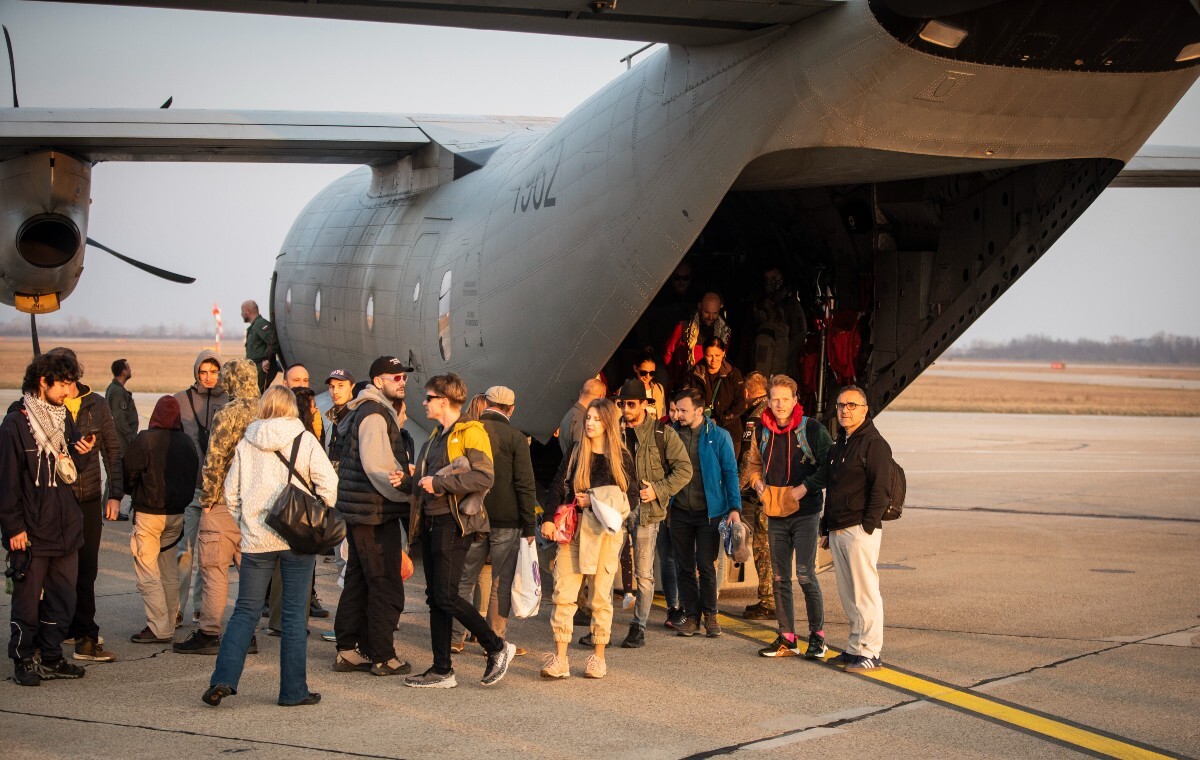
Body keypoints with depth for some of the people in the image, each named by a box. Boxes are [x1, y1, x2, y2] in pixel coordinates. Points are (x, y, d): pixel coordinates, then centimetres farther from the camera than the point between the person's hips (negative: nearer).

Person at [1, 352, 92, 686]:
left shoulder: (63, 417, 12)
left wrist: (80, 452, -2)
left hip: (65, 528, 7)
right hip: (31, 532, -7)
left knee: (62, 598, 10)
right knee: (27, 600, 1)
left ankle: (52, 658, 20)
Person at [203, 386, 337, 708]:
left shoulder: (246, 444, 5)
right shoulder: (304, 440, -3)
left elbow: (231, 491, 8)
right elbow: (328, 483, -10)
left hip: (256, 538, 2)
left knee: (245, 610, 9)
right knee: (294, 614, 3)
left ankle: (223, 678, -3)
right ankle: (293, 690, 5)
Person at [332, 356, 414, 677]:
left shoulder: (367, 411, 18)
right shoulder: (374, 415, -15)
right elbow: (377, 468, -22)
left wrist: (405, 482, 12)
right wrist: (408, 491, -15)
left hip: (359, 511, 11)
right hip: (375, 513, -11)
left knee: (358, 582, 14)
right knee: (386, 586, -4)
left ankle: (347, 650, 20)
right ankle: (383, 657, 0)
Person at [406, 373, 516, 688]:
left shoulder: (471, 433, -10)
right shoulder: (437, 436, 19)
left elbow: (485, 477, -21)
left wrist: (439, 483, -20)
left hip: (454, 523, -9)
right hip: (431, 521, 9)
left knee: (446, 596, -12)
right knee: (435, 598, 7)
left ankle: (497, 647, 2)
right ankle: (442, 670, 11)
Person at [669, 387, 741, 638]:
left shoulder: (718, 436, -4)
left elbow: (730, 473, -3)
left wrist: (734, 507, -10)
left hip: (709, 511, -3)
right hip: (680, 512, 3)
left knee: (706, 566, -1)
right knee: (685, 567, 7)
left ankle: (710, 615, 12)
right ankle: (691, 616, 16)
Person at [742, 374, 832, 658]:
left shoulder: (812, 429, -8)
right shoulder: (762, 430, 8)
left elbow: (829, 465, -8)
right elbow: (753, 463, 23)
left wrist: (805, 488, -16)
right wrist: (758, 483, 4)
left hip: (805, 512, -5)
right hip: (775, 513, 6)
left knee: (806, 576, -7)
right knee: (780, 578, 9)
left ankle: (817, 635, 5)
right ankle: (787, 638, 16)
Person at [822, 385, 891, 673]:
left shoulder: (874, 444, -7)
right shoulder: (840, 444, 20)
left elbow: (880, 489, -13)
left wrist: (868, 525, -18)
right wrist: (826, 529, 21)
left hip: (861, 530, -9)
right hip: (838, 531, 9)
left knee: (865, 592, -7)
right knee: (848, 594, 10)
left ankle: (871, 652, -5)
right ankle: (855, 647, 16)